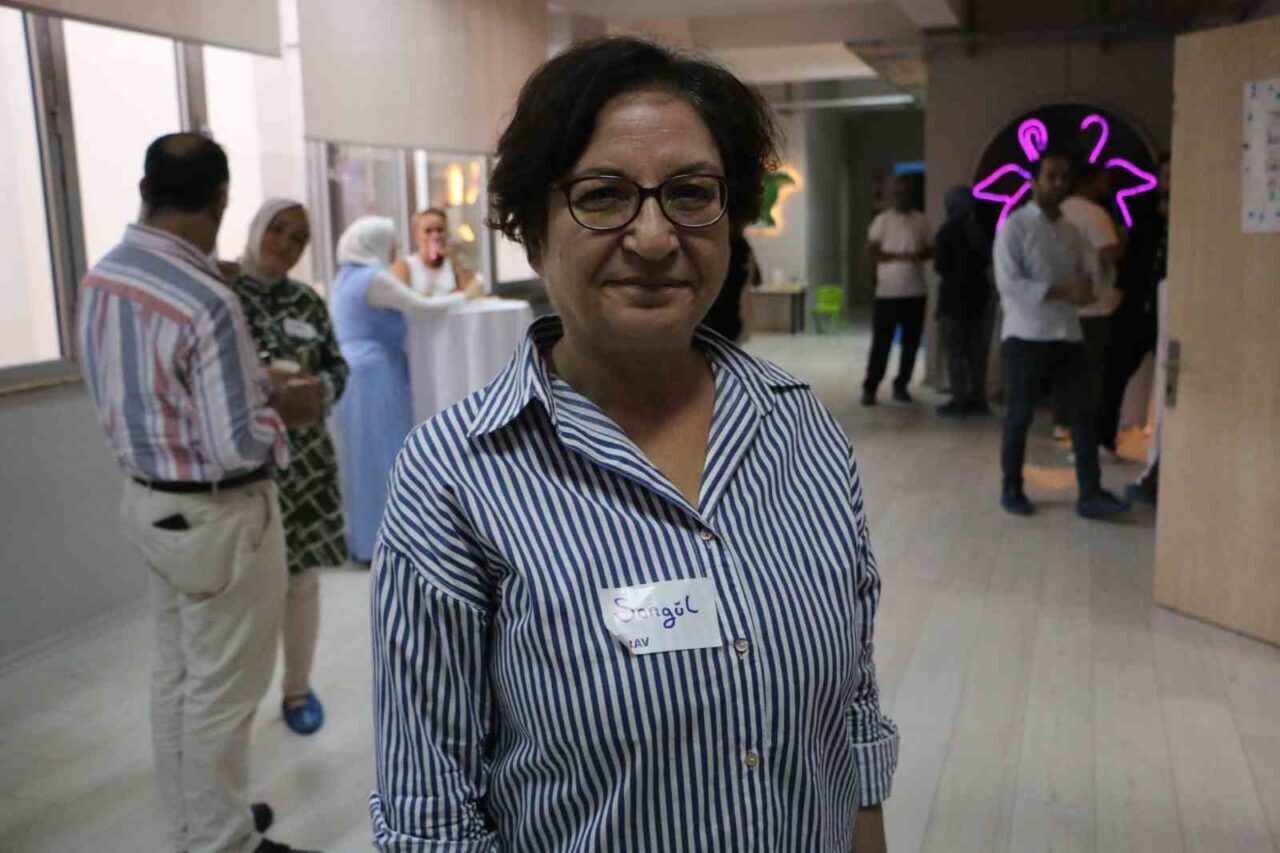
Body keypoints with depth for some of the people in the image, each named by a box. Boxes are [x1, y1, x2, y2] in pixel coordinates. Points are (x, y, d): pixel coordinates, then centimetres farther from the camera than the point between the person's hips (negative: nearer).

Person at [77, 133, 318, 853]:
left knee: (177, 674, 21)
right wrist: (286, 409, -7)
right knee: (222, 691, 7)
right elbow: (235, 447, -26)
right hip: (218, 516, -9)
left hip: (149, 499, 9)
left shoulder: (101, 278, 0)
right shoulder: (206, 302, -27)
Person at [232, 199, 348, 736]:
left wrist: (318, 387, -10)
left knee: (302, 579, 10)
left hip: (304, 459, 4)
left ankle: (297, 687, 27)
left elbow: (338, 367, 12)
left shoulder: (309, 302, 8)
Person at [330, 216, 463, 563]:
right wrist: (462, 296, 1)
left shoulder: (346, 277, 16)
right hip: (375, 376, -9)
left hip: (349, 374, 9)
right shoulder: (374, 278, -13)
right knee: (382, 456, -3)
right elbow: (422, 307, -15)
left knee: (361, 456, 13)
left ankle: (362, 539, 19)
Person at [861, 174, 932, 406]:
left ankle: (901, 386, 17)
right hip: (888, 293, -3)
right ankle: (870, 388, 3)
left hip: (916, 292, 3)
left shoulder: (921, 220, 9)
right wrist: (898, 256, -18)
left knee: (911, 343, 6)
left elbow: (929, 250, 14)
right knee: (881, 343, -3)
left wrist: (921, 255, -10)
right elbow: (871, 253, -6)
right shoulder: (882, 220, 0)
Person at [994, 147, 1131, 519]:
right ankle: (1012, 489, 17)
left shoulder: (1071, 230, 15)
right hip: (1026, 336, -6)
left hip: (1068, 335, 6)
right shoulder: (1014, 226, -5)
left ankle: (1090, 494, 5)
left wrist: (1089, 285, -14)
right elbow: (1008, 283, -16)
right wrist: (1062, 291, -21)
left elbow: (1094, 273, 11)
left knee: (1083, 413, 2)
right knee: (1020, 415, 3)